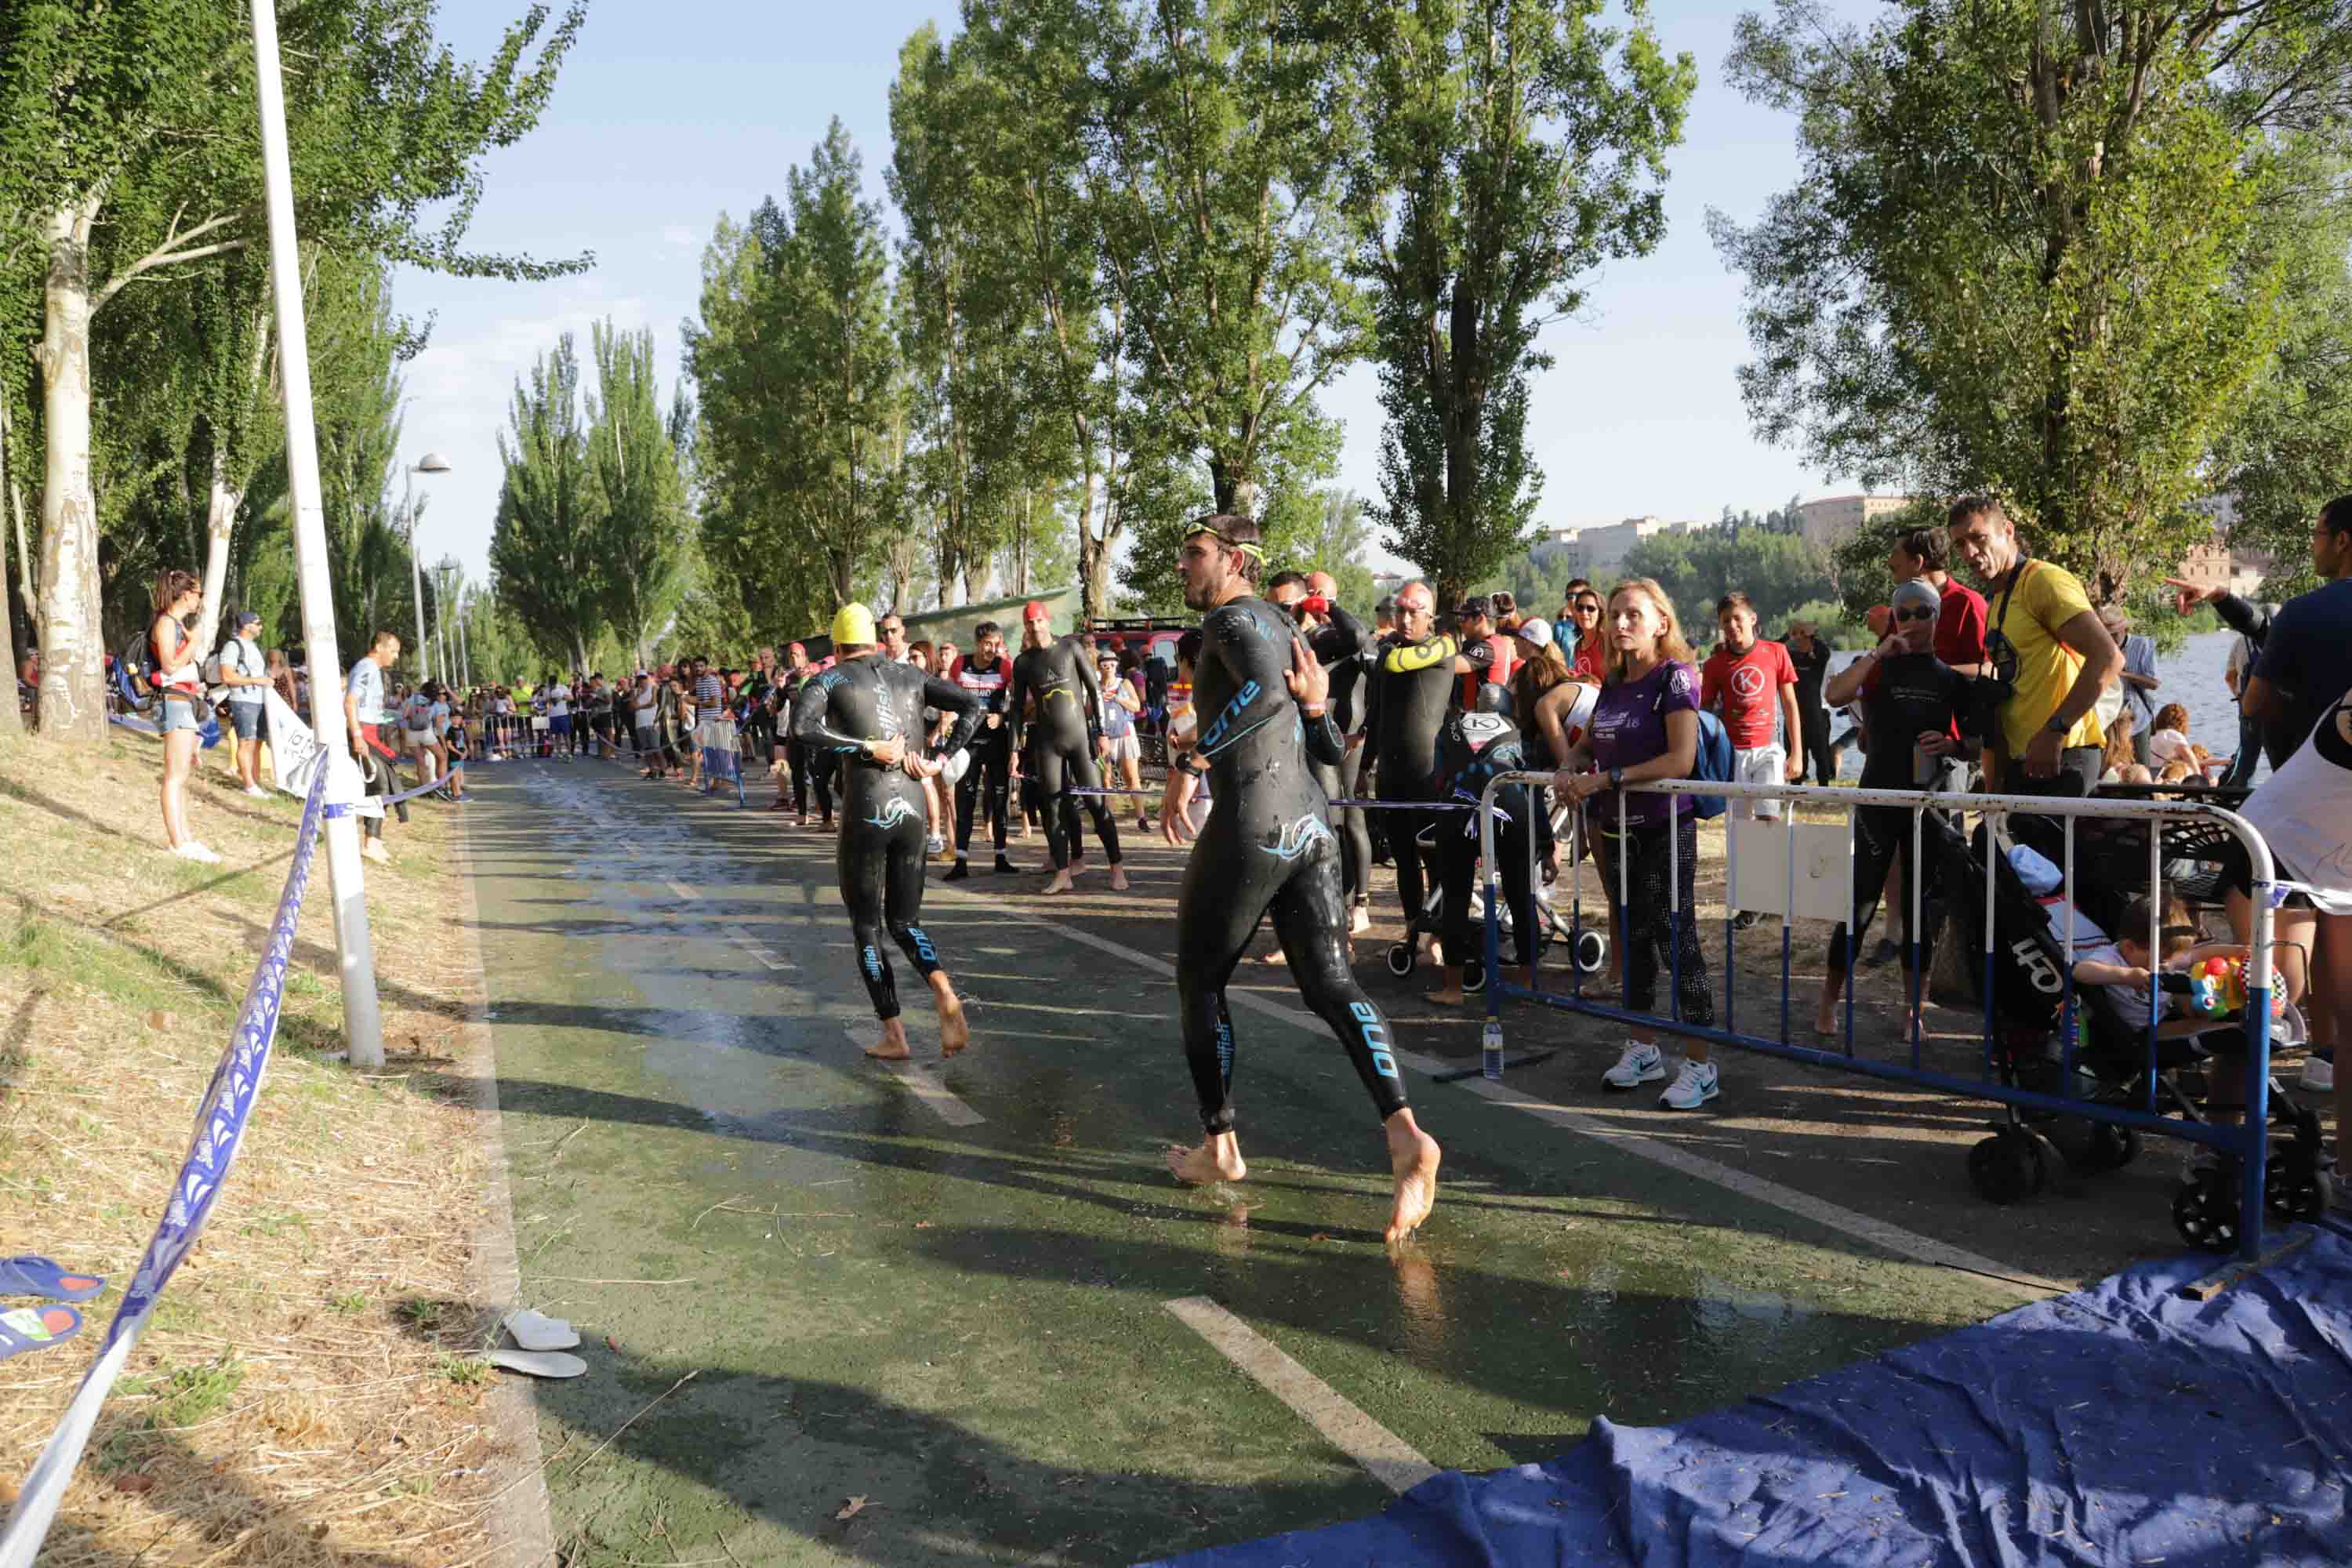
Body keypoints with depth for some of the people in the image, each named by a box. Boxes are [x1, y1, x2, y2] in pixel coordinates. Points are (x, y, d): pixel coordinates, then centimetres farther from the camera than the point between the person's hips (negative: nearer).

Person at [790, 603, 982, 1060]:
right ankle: (944, 992, -13)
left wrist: (868, 749, -15)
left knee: (866, 927, 11)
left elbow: (802, 728, -18)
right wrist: (939, 761, 2)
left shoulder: (829, 680, 1)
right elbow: (970, 705, 8)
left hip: (864, 812, -4)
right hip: (912, 808, 4)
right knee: (905, 922, 15)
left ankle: (893, 1035, 9)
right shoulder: (909, 674, 13)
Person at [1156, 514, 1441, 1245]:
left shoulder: (1233, 618, -6)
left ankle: (1219, 1148, 18)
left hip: (1251, 823, -8)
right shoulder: (1284, 629, 22)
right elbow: (1329, 751, 23)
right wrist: (1315, 700, 8)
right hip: (1311, 821, 8)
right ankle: (1404, 1134, -17)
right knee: (1330, 981, 0)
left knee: (1199, 979, 9)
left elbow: (1265, 688, -30)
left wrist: (1188, 761, -24)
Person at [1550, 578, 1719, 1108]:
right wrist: (1569, 771, -2)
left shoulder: (1675, 676, -12)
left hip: (1665, 827, -7)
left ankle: (1700, 1067, 3)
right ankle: (1642, 1051, 26)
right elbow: (1588, 747, 20)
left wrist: (1607, 779, -21)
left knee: (1675, 939, -6)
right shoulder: (1613, 684, 9)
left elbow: (1681, 760, -22)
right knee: (1633, 936, 14)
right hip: (1619, 827, 7)